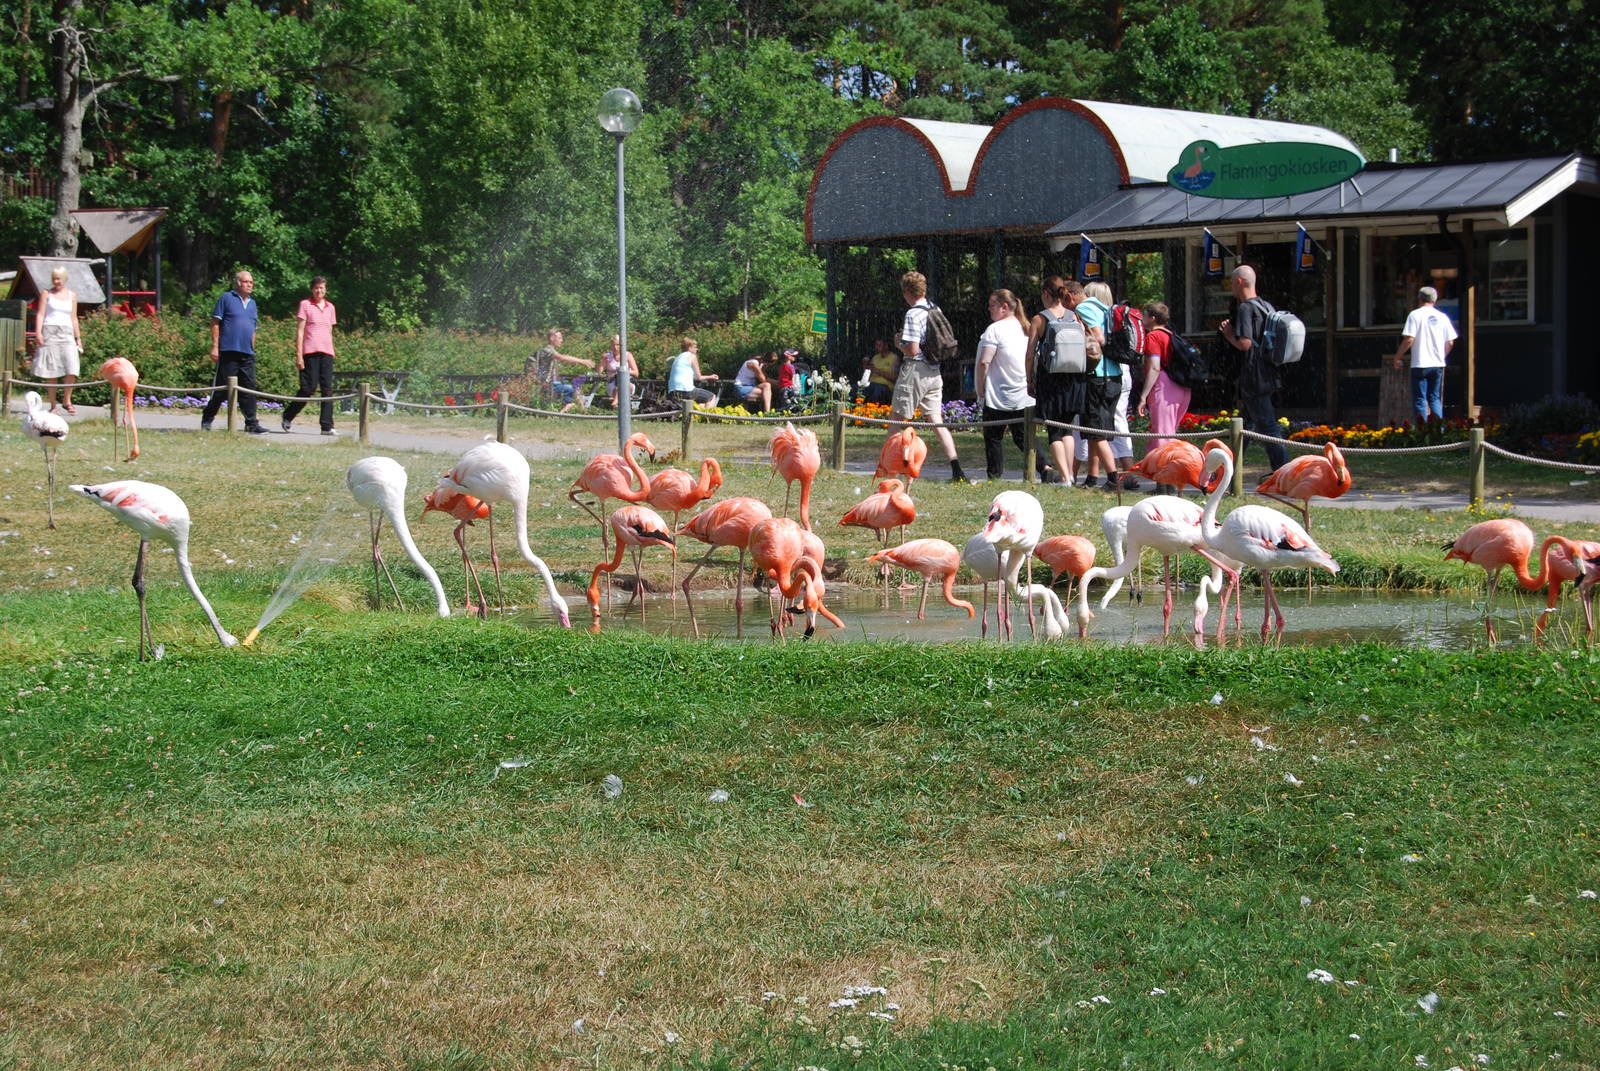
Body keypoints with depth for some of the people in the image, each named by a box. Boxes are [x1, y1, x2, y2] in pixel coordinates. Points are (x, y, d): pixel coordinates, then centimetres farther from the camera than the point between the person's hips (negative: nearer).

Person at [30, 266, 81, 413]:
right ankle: (53, 405, 3)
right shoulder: (47, 294, 9)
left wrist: (78, 338, 14)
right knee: (51, 372, -3)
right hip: (49, 331, -2)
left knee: (72, 370, -13)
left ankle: (66, 401, 2)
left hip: (66, 333, 2)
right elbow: (40, 314, 3)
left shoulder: (71, 295, 16)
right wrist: (38, 332, -11)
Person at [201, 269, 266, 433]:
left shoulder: (252, 303, 19)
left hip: (247, 354, 5)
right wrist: (215, 346, -9)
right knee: (220, 389, -1)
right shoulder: (226, 298, 0)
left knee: (249, 390, 0)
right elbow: (215, 322, -3)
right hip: (228, 352, -5)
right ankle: (207, 421, 11)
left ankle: (251, 424, 0)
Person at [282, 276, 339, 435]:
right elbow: (299, 331, -2)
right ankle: (287, 417, 12)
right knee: (309, 388, -7)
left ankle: (327, 427, -3)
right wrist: (298, 355, -9)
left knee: (327, 389, -1)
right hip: (310, 351, -5)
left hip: (327, 352, 5)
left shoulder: (330, 307, 16)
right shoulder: (305, 304, 1)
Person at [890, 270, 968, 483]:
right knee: (936, 420, 5)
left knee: (896, 417, 4)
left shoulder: (913, 314, -15)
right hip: (934, 371, 7)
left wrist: (899, 344, 1)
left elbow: (912, 350, -21)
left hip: (915, 370, -7)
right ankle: (956, 468, -5)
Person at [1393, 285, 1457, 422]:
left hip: (1420, 364, -4)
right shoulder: (1442, 317, 7)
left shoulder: (1415, 315, -6)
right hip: (1438, 365, 4)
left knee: (1420, 399, 0)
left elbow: (1409, 340, -13)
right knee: (1435, 398, 12)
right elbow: (1450, 343, 8)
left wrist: (1397, 357, -1)